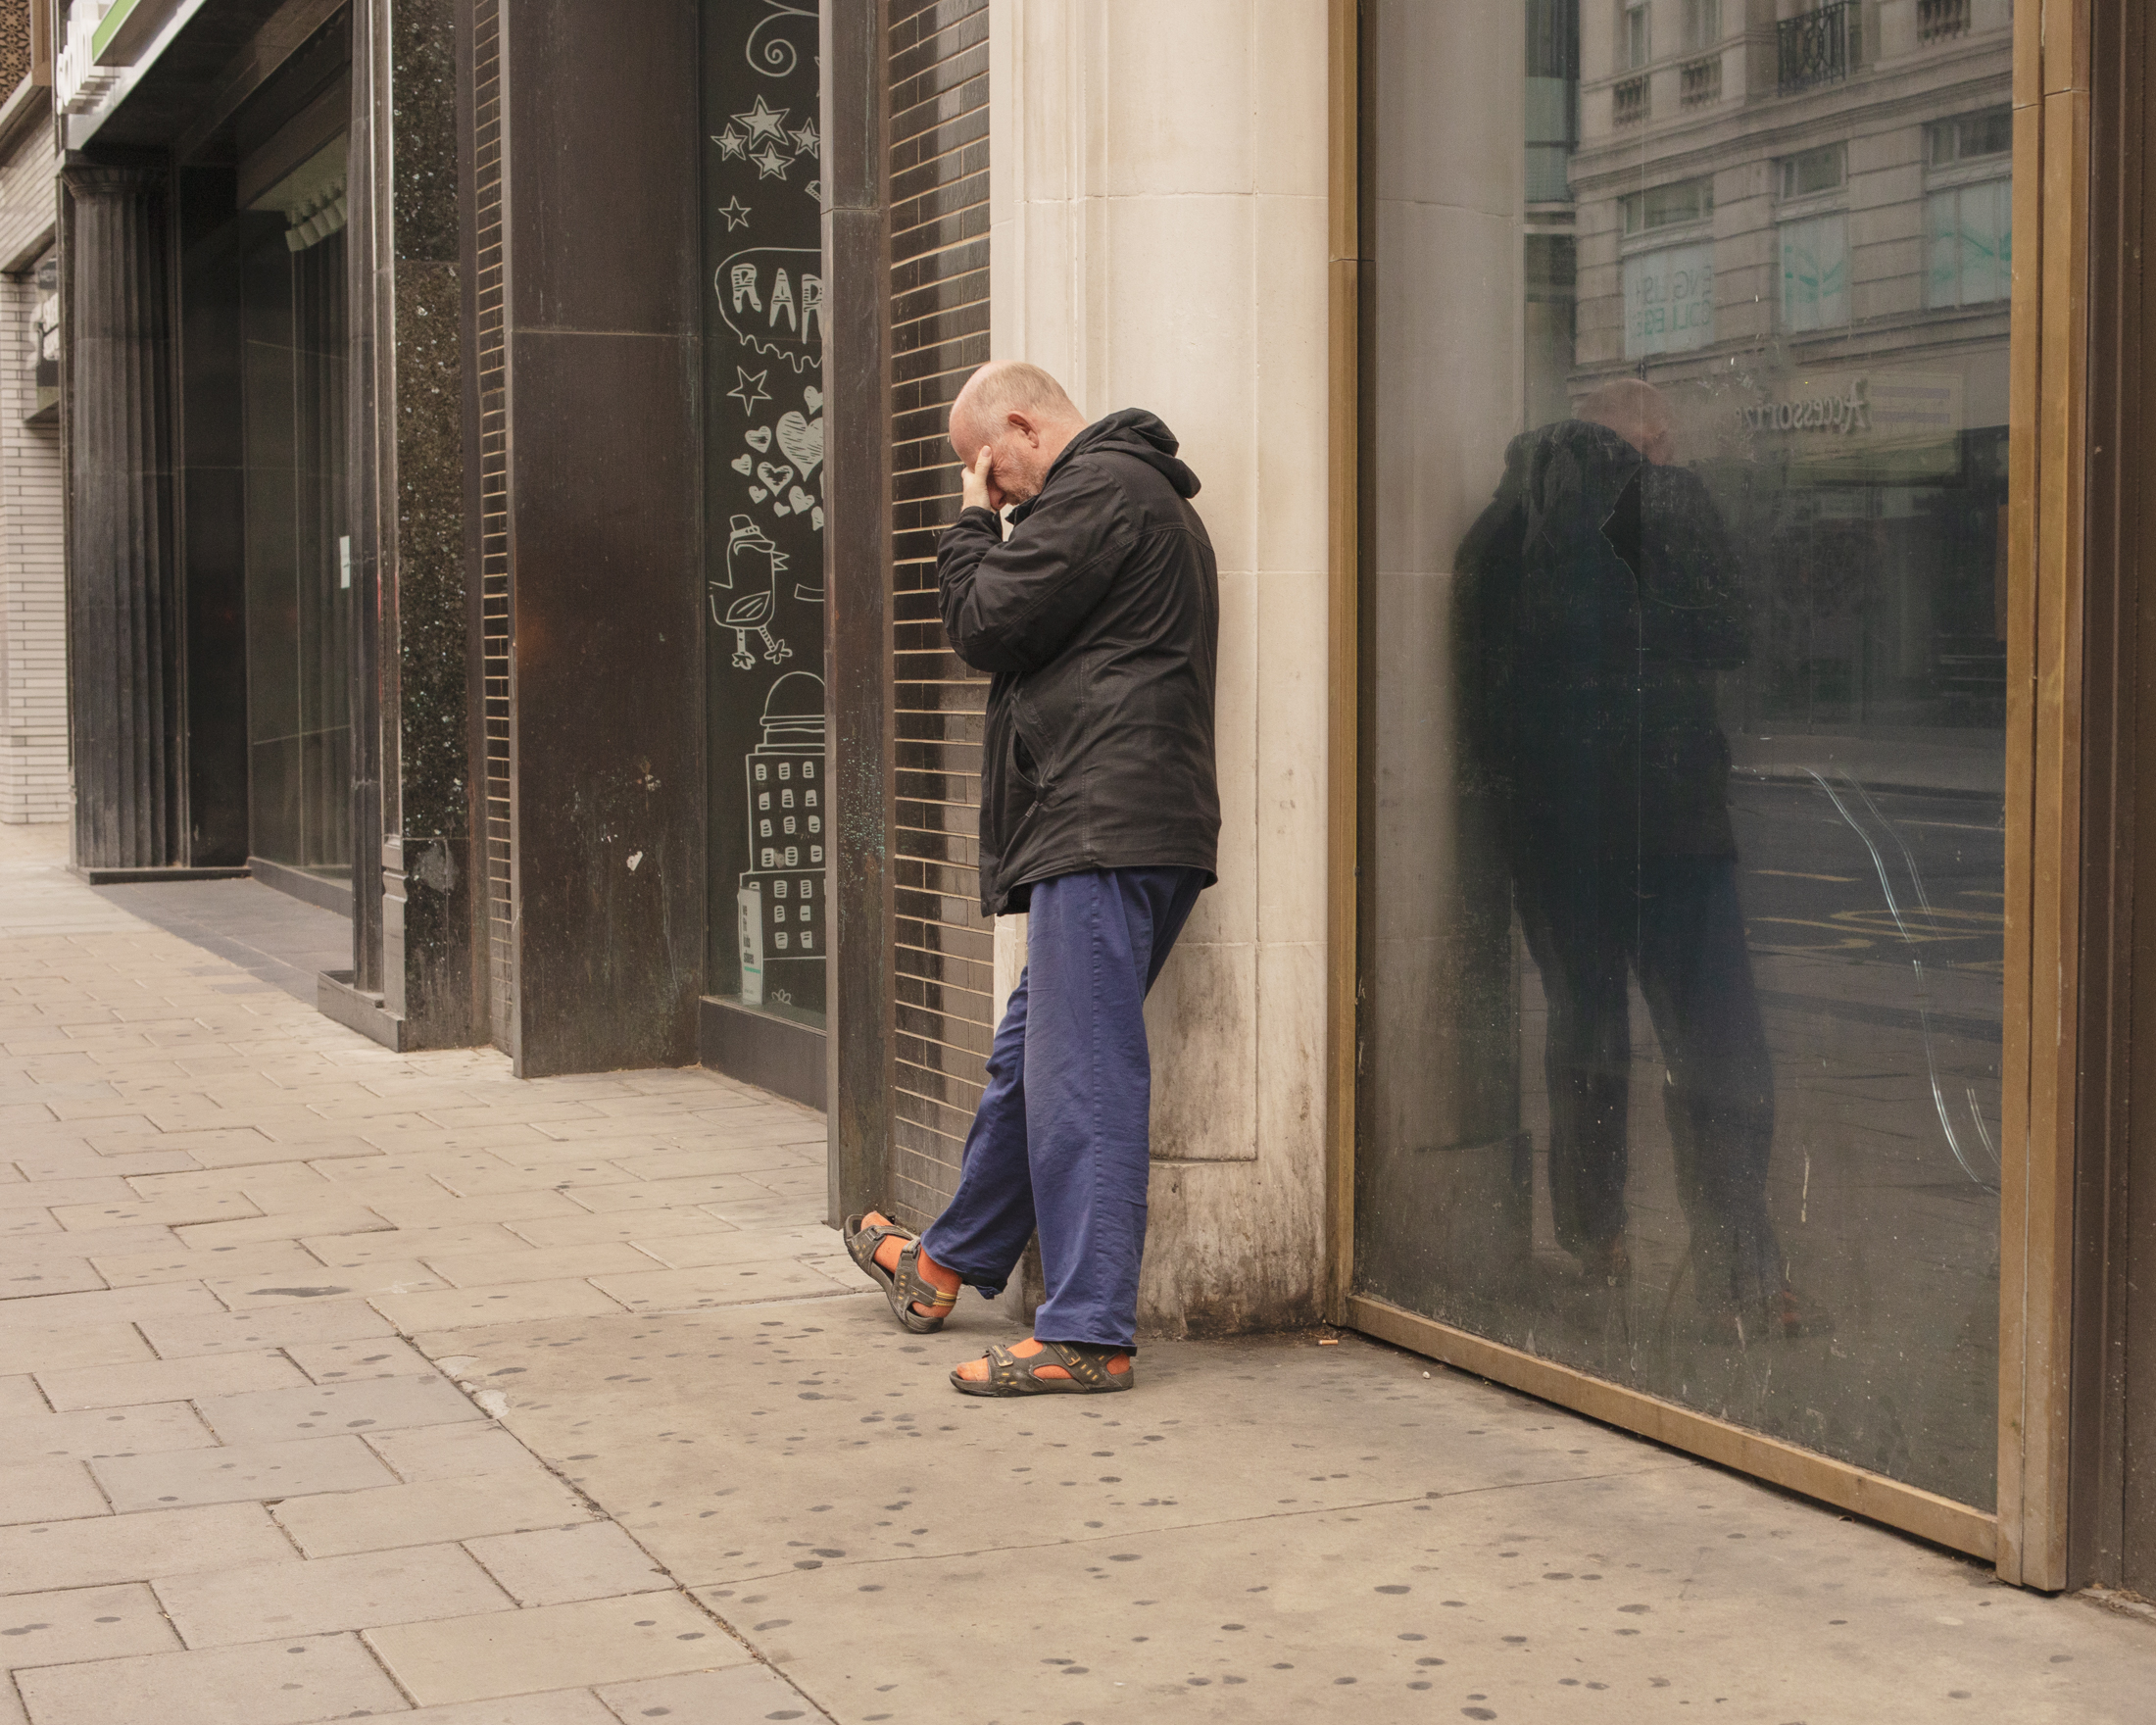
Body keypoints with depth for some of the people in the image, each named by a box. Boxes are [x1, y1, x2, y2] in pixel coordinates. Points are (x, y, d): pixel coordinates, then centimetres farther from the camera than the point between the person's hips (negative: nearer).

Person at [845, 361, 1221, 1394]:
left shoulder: (1098, 488, -9)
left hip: (1104, 832, -11)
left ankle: (1088, 1336, -7)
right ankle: (949, 1264, 36)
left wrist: (973, 522, 3)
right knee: (1032, 1055, 21)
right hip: (1111, 834, 11)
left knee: (1080, 1074, -9)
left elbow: (987, 625, -9)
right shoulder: (1141, 493, 25)